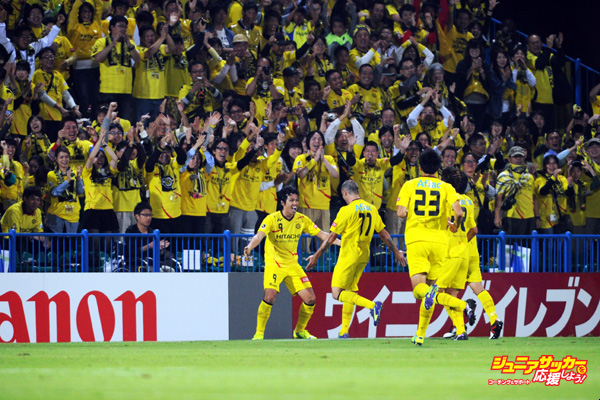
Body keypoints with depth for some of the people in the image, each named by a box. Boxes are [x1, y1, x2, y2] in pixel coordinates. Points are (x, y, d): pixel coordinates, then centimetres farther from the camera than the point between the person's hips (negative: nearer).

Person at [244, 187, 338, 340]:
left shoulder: (302, 220, 2)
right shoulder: (272, 219, -12)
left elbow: (322, 235, 7)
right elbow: (259, 236, -24)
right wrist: (250, 247, -45)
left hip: (293, 264, 5)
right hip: (274, 264, -5)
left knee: (310, 299, -2)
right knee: (270, 295, -26)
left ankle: (299, 331, 20)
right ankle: (259, 334, -13)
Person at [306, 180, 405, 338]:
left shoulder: (347, 210, -12)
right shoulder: (371, 209, 7)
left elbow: (331, 238, -10)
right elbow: (384, 234, 12)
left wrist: (315, 257, -2)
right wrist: (397, 252, 23)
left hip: (348, 256, -8)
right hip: (363, 256, 8)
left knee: (337, 294, -9)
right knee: (350, 291, 15)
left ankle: (372, 305, -24)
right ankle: (344, 330, 13)